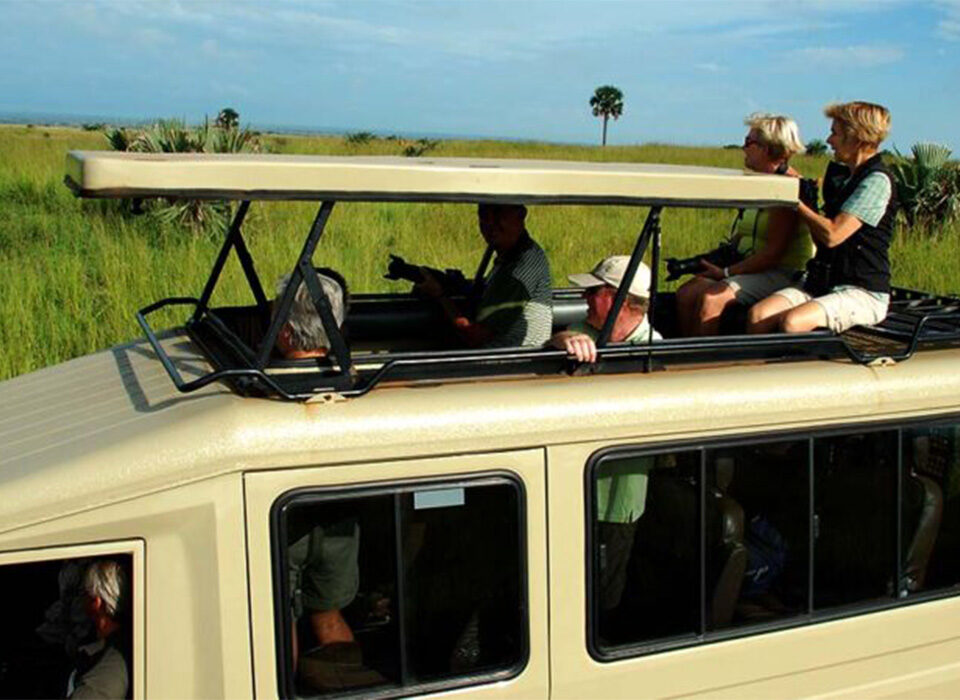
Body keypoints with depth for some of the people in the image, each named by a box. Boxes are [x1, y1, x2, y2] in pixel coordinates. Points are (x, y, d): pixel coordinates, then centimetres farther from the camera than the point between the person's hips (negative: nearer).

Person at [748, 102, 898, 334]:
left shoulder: (876, 181, -10)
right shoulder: (850, 179, 19)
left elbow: (832, 235, -19)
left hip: (863, 293, -8)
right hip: (822, 283, 8)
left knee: (793, 322, -34)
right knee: (759, 314, -17)